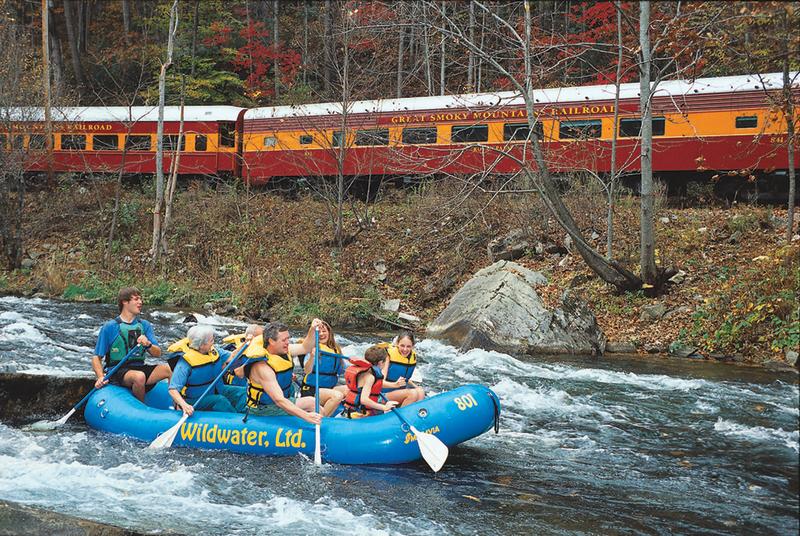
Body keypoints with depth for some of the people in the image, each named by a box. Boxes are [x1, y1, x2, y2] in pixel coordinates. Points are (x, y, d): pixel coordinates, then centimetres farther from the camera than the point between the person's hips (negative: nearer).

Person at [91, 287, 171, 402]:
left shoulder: (144, 325, 11)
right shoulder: (110, 327, -2)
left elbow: (158, 353, 4)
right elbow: (97, 358, -2)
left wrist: (148, 345, -18)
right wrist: (101, 377, -19)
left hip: (139, 368, 4)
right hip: (117, 372, -4)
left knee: (171, 369, -20)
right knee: (139, 377, -37)